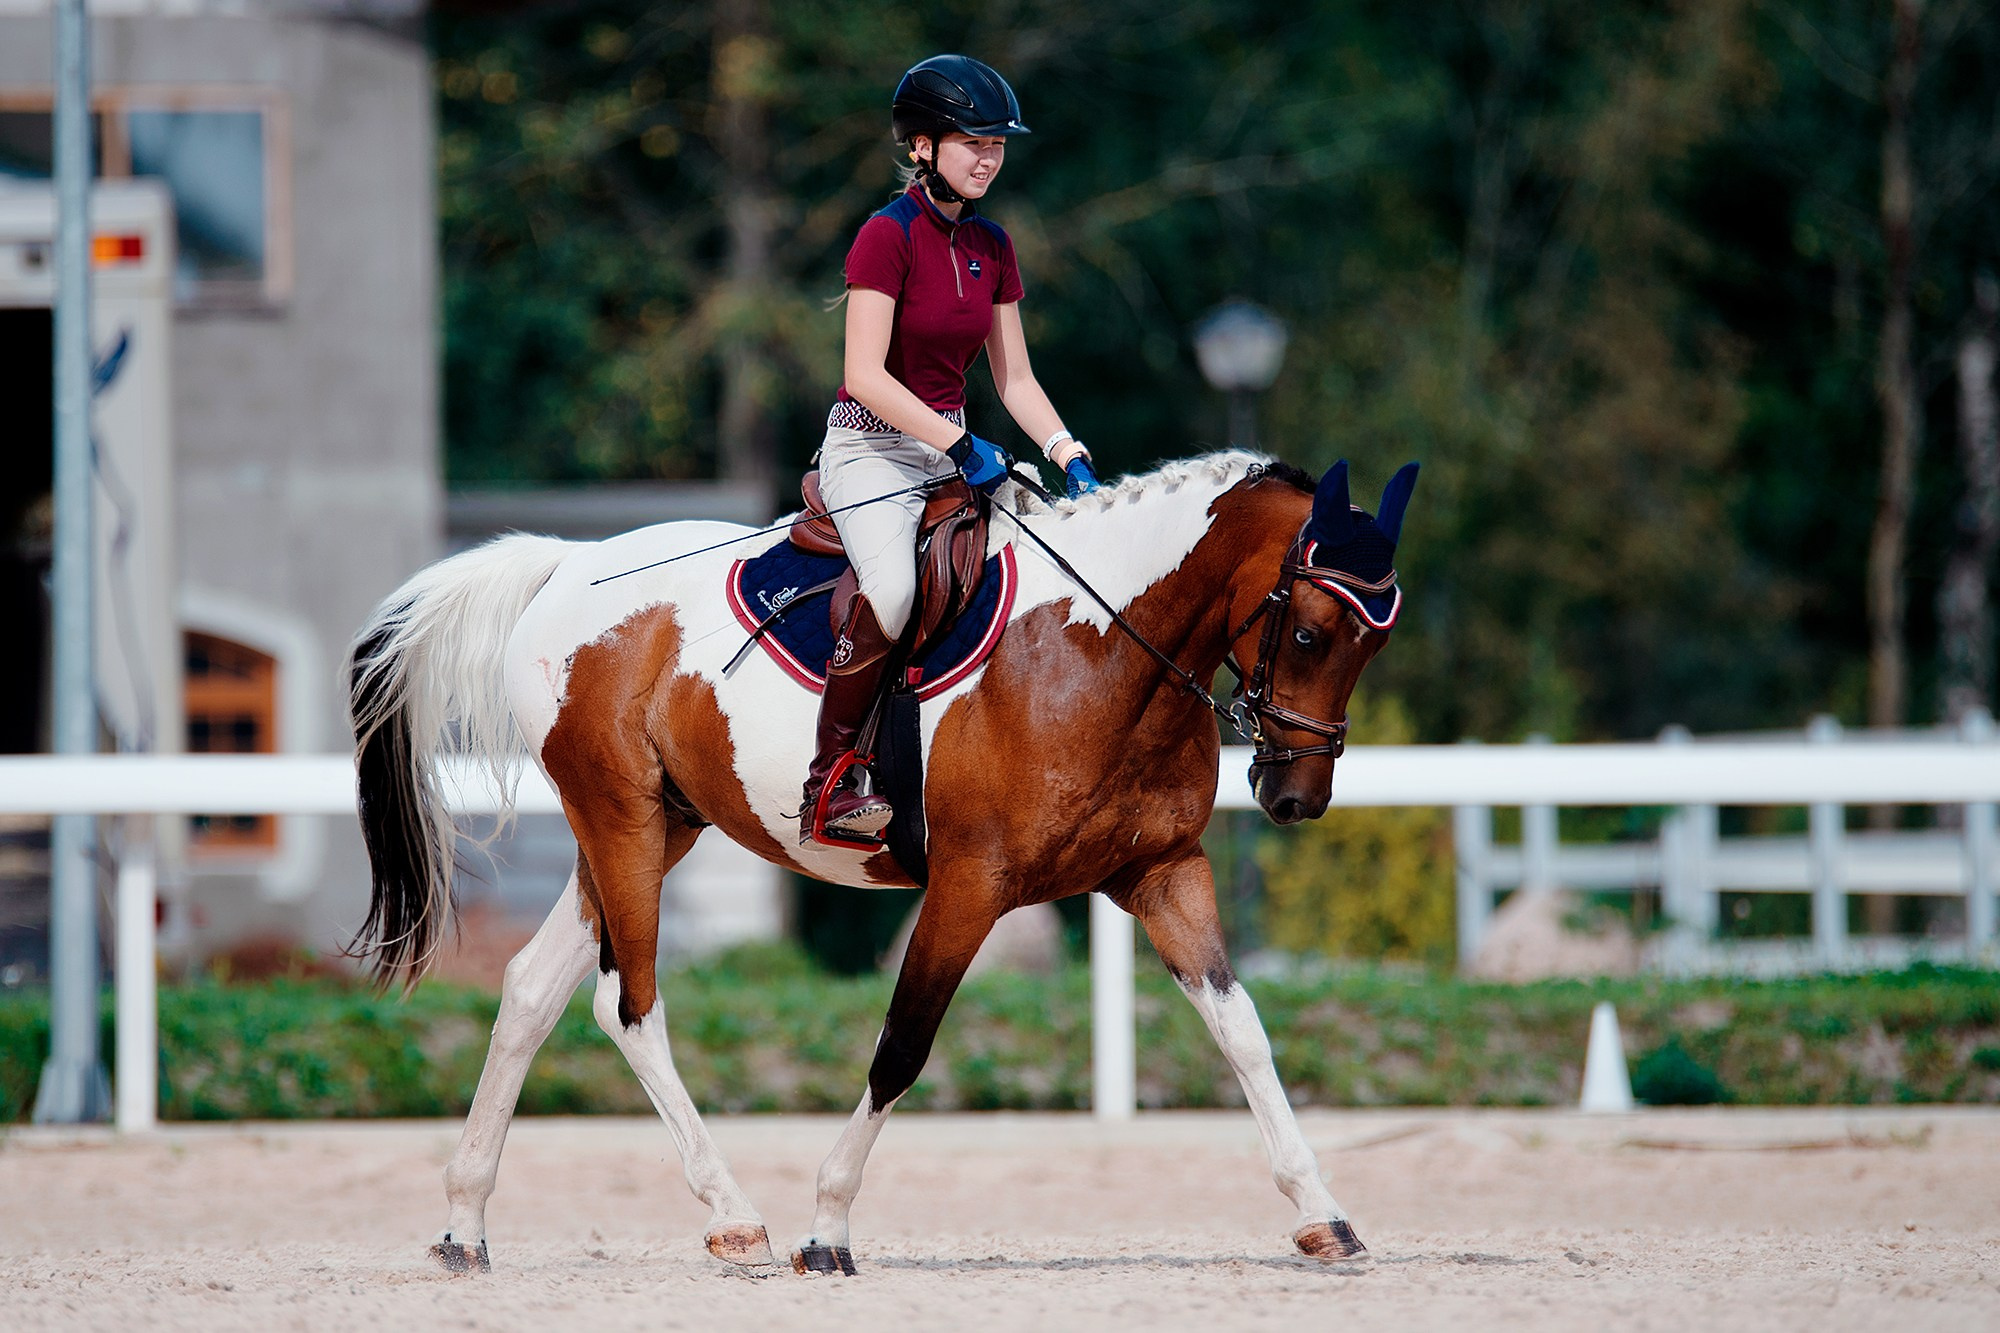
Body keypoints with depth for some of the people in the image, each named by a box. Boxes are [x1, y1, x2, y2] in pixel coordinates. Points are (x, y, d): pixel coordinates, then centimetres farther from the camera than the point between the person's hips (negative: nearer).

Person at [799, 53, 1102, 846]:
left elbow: (1014, 379, 13)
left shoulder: (991, 246, 10)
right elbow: (866, 376, -20)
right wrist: (959, 446, -25)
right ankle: (828, 786, -22)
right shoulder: (888, 235, -13)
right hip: (871, 447, -8)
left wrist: (1068, 455, -2)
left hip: (951, 446, 8)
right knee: (892, 589, -33)